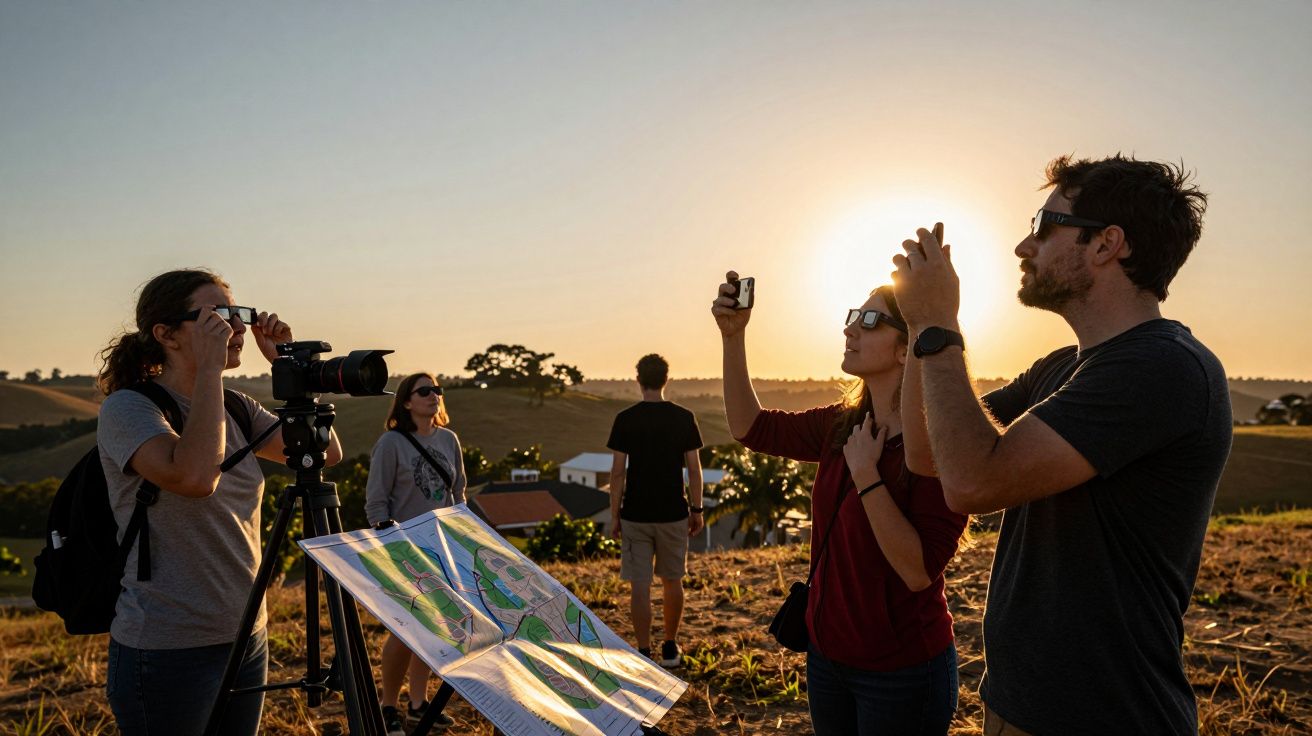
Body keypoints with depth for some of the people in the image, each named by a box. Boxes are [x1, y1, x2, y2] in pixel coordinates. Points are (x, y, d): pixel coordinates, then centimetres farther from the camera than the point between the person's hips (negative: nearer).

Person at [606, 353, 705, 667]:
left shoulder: (625, 419, -6)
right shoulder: (684, 418, -3)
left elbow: (618, 471, -6)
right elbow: (694, 468, -2)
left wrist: (614, 515, 1)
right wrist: (696, 509, 8)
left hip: (635, 515, -1)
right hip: (673, 513, 2)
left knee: (639, 585, 5)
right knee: (672, 581, 16)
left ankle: (644, 653, 10)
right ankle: (671, 648, 26)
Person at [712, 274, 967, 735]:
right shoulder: (842, 426, -1)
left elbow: (919, 571, -26)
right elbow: (750, 427, 4)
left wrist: (866, 476, -29)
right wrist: (733, 336, -6)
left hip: (902, 669, -6)